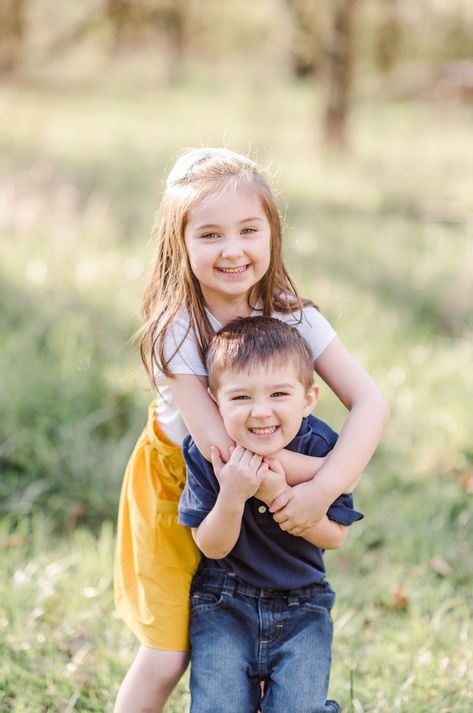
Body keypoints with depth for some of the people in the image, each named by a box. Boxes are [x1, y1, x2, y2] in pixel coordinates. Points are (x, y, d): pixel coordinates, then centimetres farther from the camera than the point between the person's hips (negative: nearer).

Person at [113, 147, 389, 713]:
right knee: (168, 656, -2)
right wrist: (324, 472, -29)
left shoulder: (291, 317, -16)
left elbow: (370, 402, -21)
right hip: (175, 484, -3)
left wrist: (324, 488, -35)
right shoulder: (174, 329, -26)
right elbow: (217, 442, -30)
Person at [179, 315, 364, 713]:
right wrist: (232, 496, -32)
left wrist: (280, 494, -26)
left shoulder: (320, 448, -14)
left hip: (301, 608, 1)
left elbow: (335, 536, -11)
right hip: (224, 604, 0)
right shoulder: (205, 455, -16)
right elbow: (212, 547, -12)